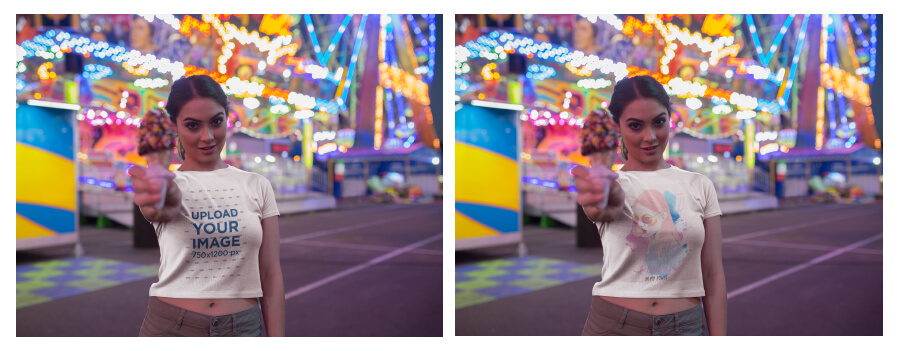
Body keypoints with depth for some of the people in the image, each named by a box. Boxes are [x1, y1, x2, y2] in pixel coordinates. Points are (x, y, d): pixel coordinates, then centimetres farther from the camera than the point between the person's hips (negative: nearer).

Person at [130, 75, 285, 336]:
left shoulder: (257, 187, 4)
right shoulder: (168, 184, -2)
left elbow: (270, 276, 2)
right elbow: (165, 209, -29)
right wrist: (164, 205, -53)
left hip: (243, 328, 2)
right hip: (172, 328, -1)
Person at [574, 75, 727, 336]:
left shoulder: (700, 187, 5)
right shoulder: (612, 184, -3)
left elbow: (713, 275, 3)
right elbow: (610, 208, -30)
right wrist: (607, 204, -53)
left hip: (686, 327, 2)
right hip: (615, 327, -2)